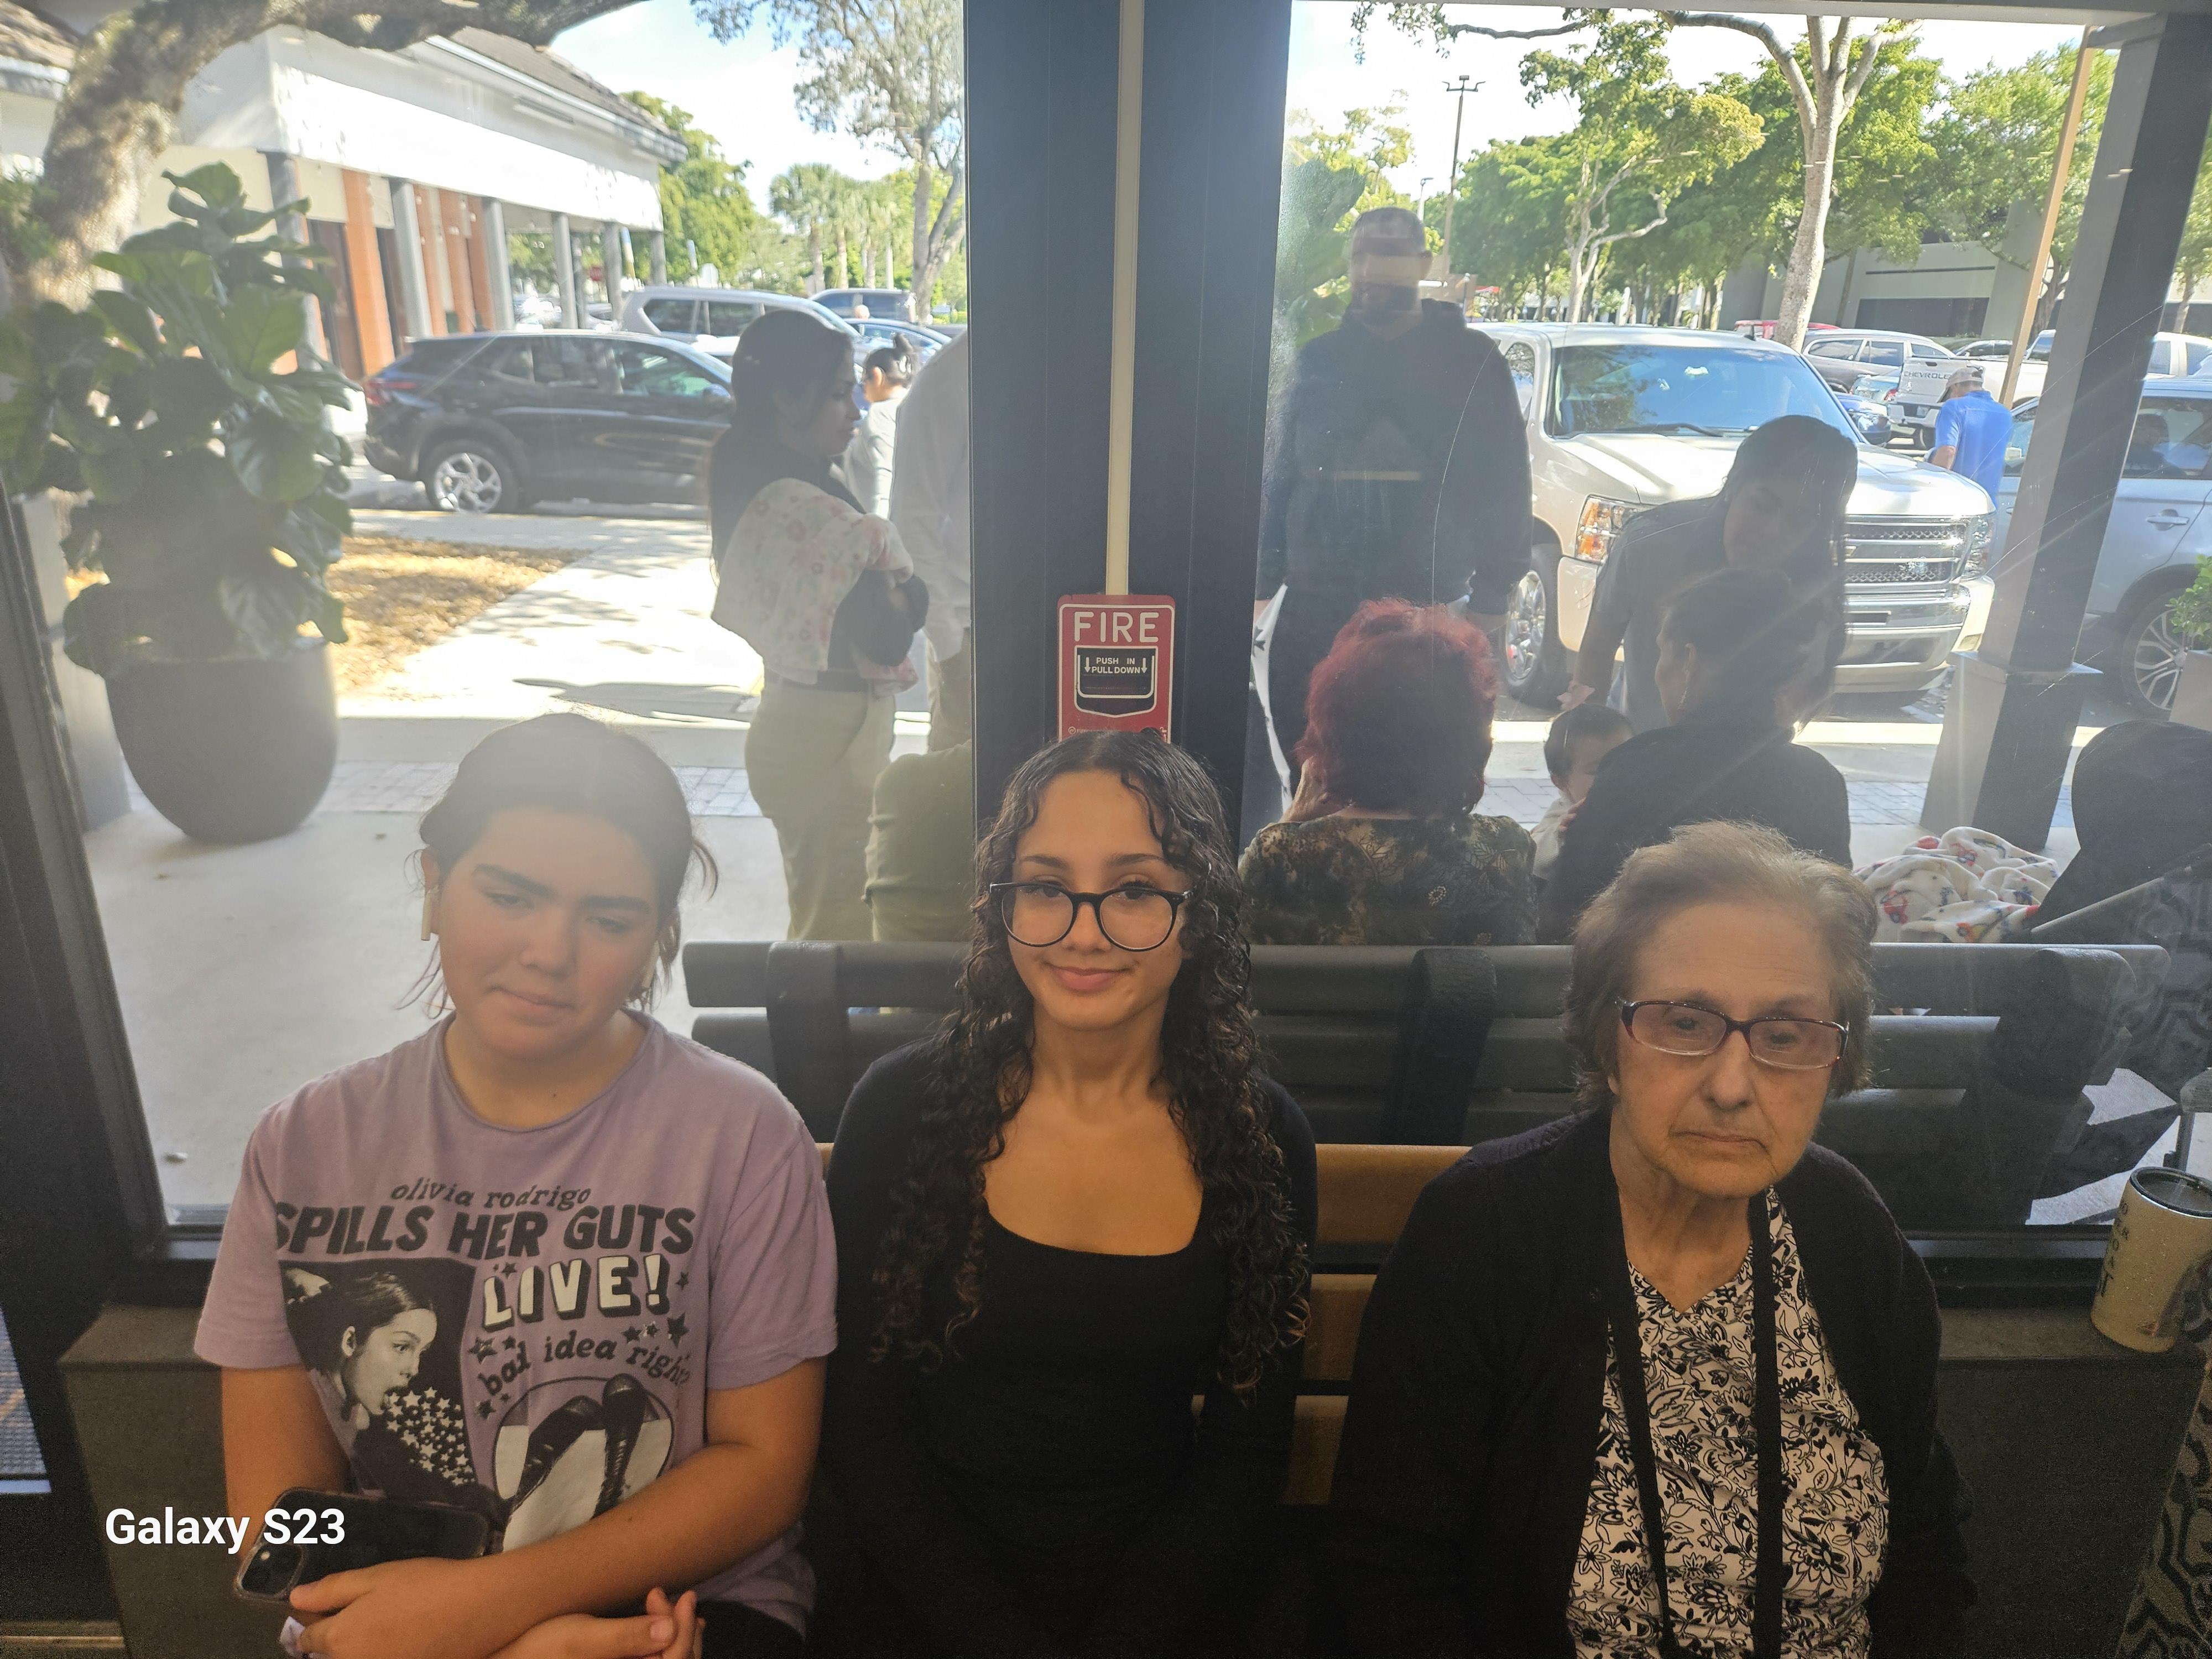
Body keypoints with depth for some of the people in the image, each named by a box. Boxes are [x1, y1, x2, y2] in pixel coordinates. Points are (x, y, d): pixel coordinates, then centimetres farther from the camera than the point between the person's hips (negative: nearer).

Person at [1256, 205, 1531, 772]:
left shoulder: (1470, 361, 3)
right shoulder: (1320, 359, 11)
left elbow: (1502, 484, 0)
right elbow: (1278, 475, 12)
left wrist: (1491, 593, -6)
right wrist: (1263, 580, 6)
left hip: (1423, 609, -2)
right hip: (1313, 607, 3)